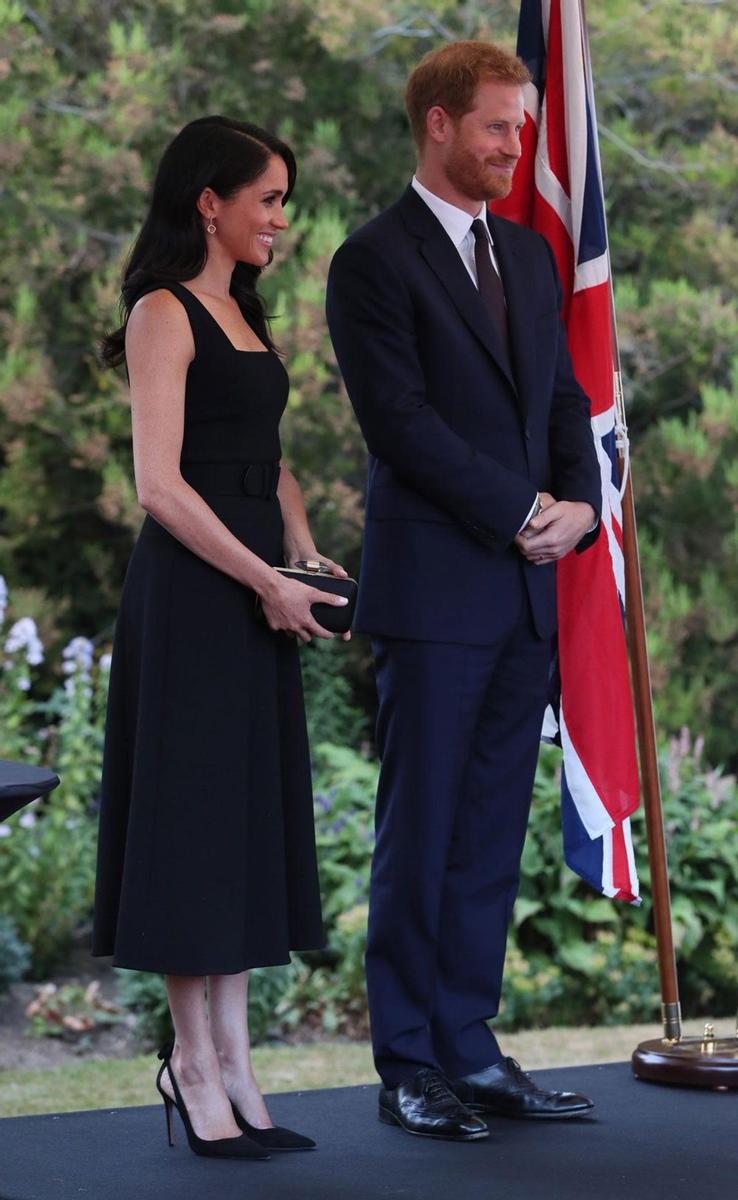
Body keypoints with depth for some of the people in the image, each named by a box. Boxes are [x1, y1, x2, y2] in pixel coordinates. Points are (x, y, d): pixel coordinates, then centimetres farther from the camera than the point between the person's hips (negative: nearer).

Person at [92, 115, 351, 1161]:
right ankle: (198, 1071, 5)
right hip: (191, 593, -9)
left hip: (256, 590, 9)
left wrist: (304, 556, 5)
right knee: (192, 811, -3)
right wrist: (267, 580, -15)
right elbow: (160, 485, -17)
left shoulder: (243, 316, 17)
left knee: (250, 819, 9)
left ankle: (230, 1064, 15)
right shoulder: (164, 315, -10)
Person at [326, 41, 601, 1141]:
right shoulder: (375, 261, -6)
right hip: (435, 587, -7)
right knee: (419, 837, 0)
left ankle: (469, 1046, 15)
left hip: (527, 593, 7)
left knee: (492, 835, 9)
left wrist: (581, 504, -2)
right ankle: (408, 1066, 7)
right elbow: (400, 422, -14)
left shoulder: (529, 255, 17)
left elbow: (564, 396, 16)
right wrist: (522, 510, -12)